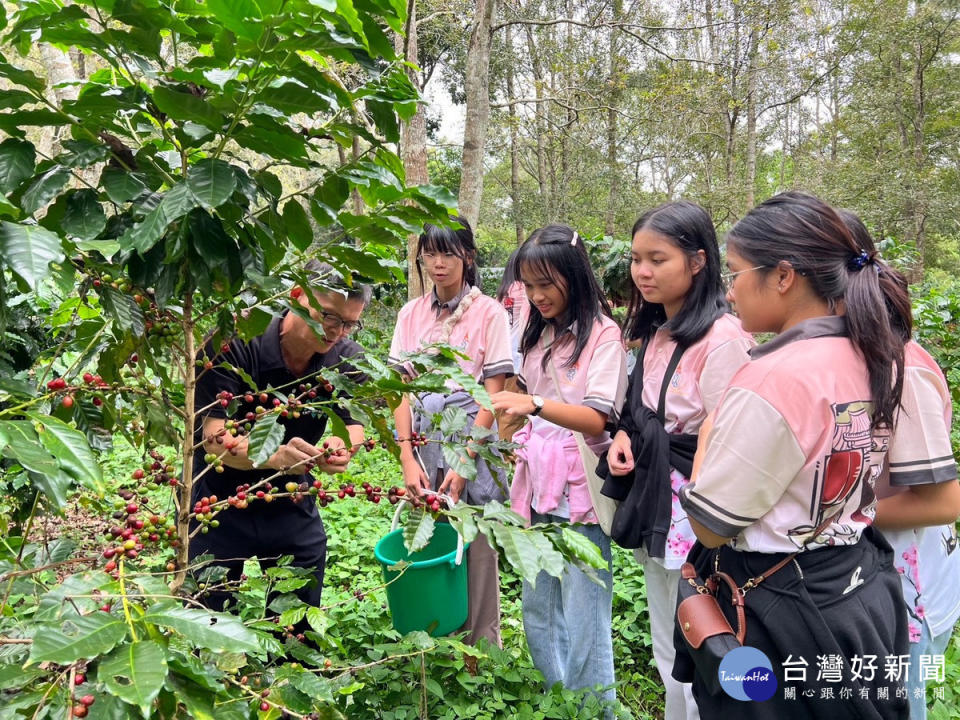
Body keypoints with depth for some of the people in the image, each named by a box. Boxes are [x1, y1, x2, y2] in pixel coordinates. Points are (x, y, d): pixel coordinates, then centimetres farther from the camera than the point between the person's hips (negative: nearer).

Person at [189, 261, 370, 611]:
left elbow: (352, 423, -6)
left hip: (293, 509, 4)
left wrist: (342, 447, -32)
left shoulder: (347, 358, -10)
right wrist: (273, 455, -47)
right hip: (220, 504, -3)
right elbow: (214, 437, -27)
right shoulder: (232, 346, -23)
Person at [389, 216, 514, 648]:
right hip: (425, 443, 4)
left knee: (476, 555, 2)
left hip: (473, 445, -4)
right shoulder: (411, 314, 8)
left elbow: (494, 394, -7)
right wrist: (407, 457, -6)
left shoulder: (488, 313, -4)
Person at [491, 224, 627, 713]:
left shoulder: (602, 333, -10)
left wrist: (536, 405, -34)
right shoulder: (538, 332, 9)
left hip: (580, 491, -7)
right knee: (537, 608, 16)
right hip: (539, 486, 7)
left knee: (583, 617, -1)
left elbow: (597, 418, -20)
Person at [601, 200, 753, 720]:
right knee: (667, 658, 23)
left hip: (697, 519, -8)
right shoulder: (654, 331, 8)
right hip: (654, 510, 8)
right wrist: (624, 437, 0)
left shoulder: (722, 337, -20)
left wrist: (705, 544, -18)